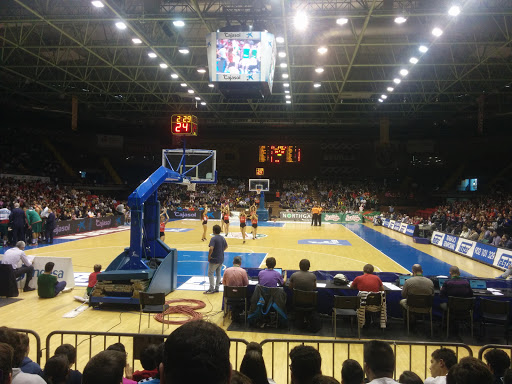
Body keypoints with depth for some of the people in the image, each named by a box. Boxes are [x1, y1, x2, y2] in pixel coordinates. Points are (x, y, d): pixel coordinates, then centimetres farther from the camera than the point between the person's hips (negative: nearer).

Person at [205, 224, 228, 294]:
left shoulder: (213, 239, -18)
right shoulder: (222, 238, 7)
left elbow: (211, 248, -30)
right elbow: (226, 246, 24)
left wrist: (209, 256, -17)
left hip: (214, 260, -7)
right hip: (221, 259, 7)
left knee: (210, 274, 3)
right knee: (218, 274, 14)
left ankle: (211, 289, 3)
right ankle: (217, 288, 20)